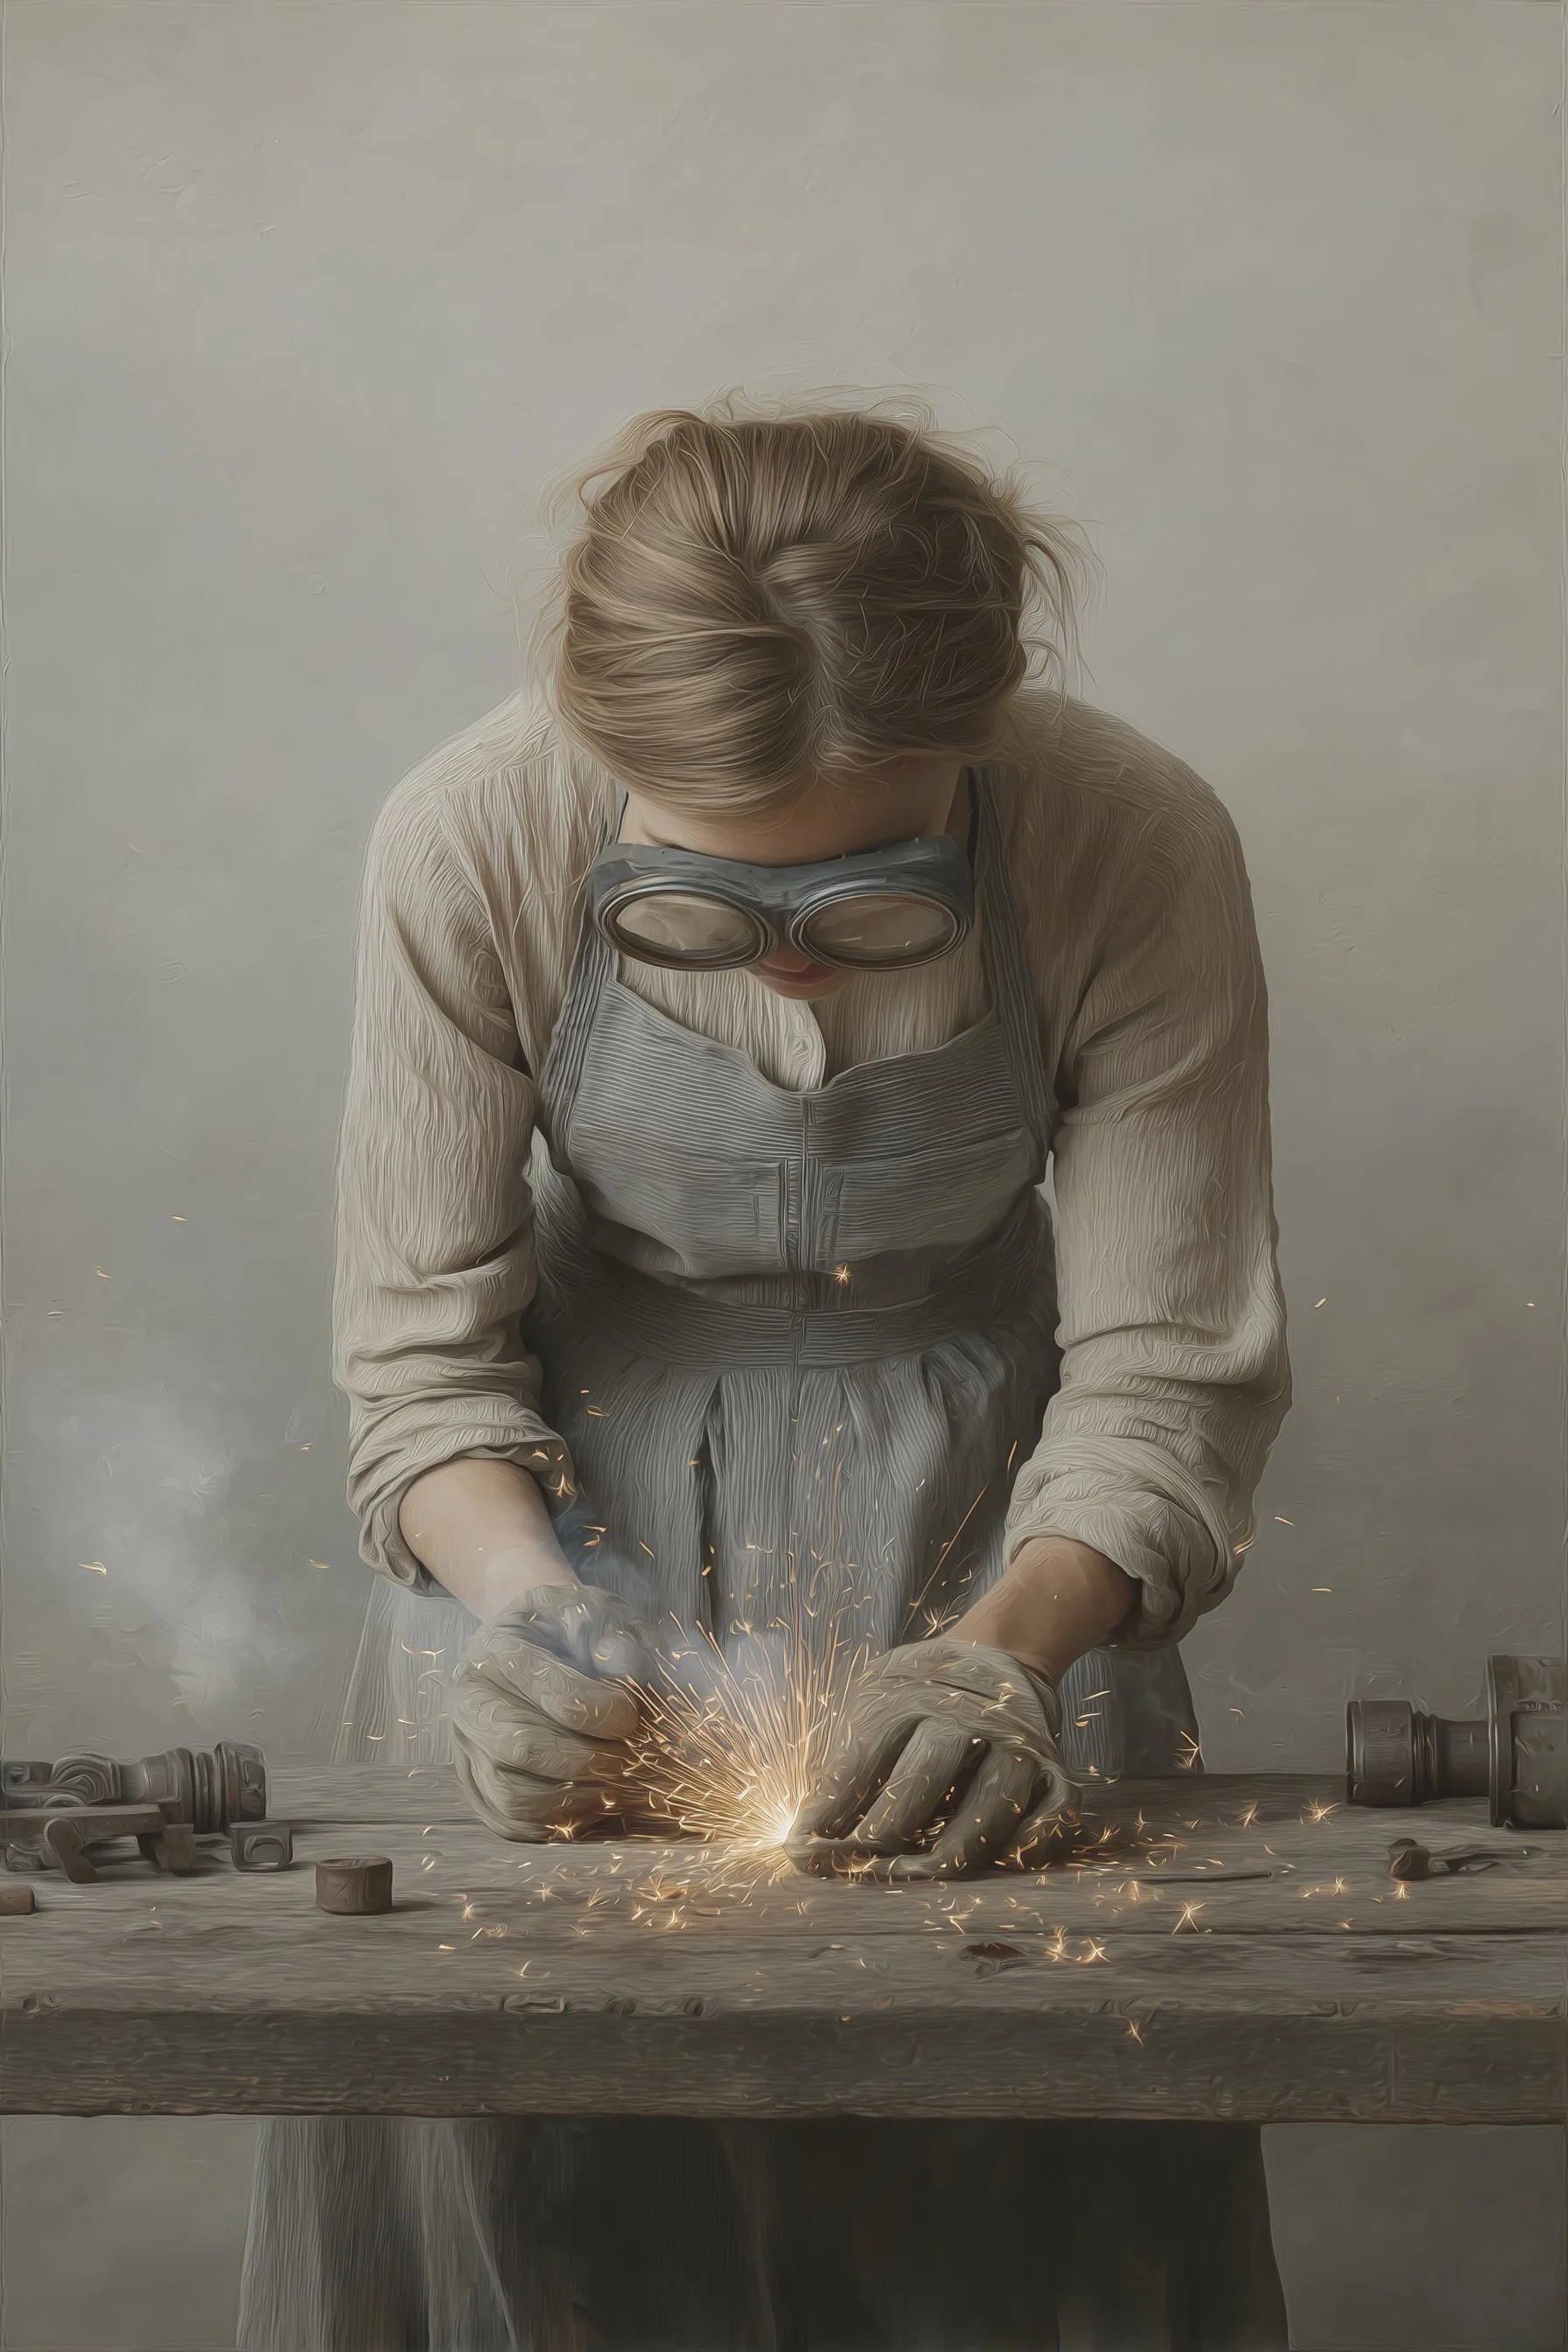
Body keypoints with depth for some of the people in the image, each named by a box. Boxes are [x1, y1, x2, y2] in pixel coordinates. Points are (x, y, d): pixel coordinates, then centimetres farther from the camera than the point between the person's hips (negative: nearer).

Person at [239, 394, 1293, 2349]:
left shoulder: (1138, 853, -27)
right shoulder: (467, 845, -26)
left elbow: (1164, 1375, -17)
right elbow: (422, 1347, -14)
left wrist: (1003, 1651, -34)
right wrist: (521, 1601, -32)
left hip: (970, 1472, 0)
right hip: (580, 1453, 0)